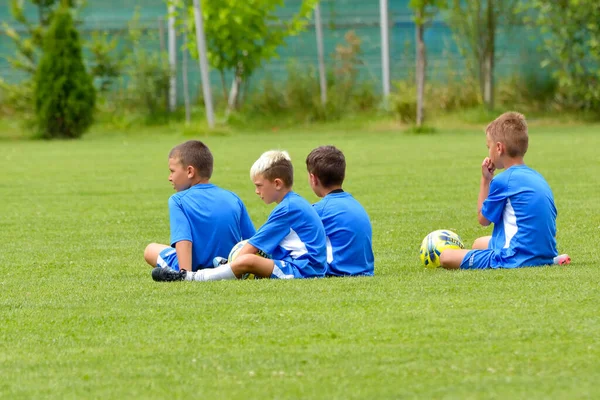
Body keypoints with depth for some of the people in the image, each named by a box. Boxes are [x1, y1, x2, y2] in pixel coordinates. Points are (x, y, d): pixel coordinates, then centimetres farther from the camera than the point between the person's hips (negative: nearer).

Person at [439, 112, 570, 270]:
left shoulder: (503, 181, -12)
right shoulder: (537, 178, 14)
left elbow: (483, 219, 2)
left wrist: (485, 180, 6)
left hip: (517, 259, -10)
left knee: (445, 257, -12)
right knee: (479, 243, 34)